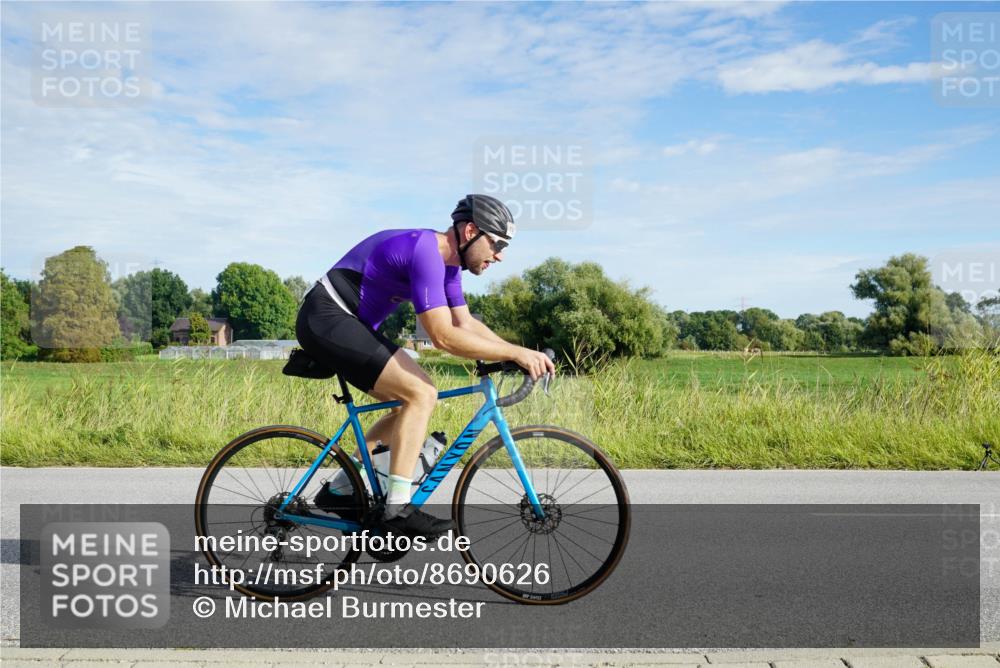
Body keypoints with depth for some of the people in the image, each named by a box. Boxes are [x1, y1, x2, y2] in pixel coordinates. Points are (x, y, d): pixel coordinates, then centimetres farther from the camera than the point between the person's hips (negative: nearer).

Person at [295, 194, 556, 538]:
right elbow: (444, 336, -29)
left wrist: (520, 352, -1)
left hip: (346, 323, 11)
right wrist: (515, 352, -25)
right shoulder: (425, 252, -23)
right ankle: (398, 509, -14)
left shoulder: (446, 260, 8)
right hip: (326, 318, -10)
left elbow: (466, 323, 11)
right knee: (421, 393, -18)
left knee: (411, 401, 9)